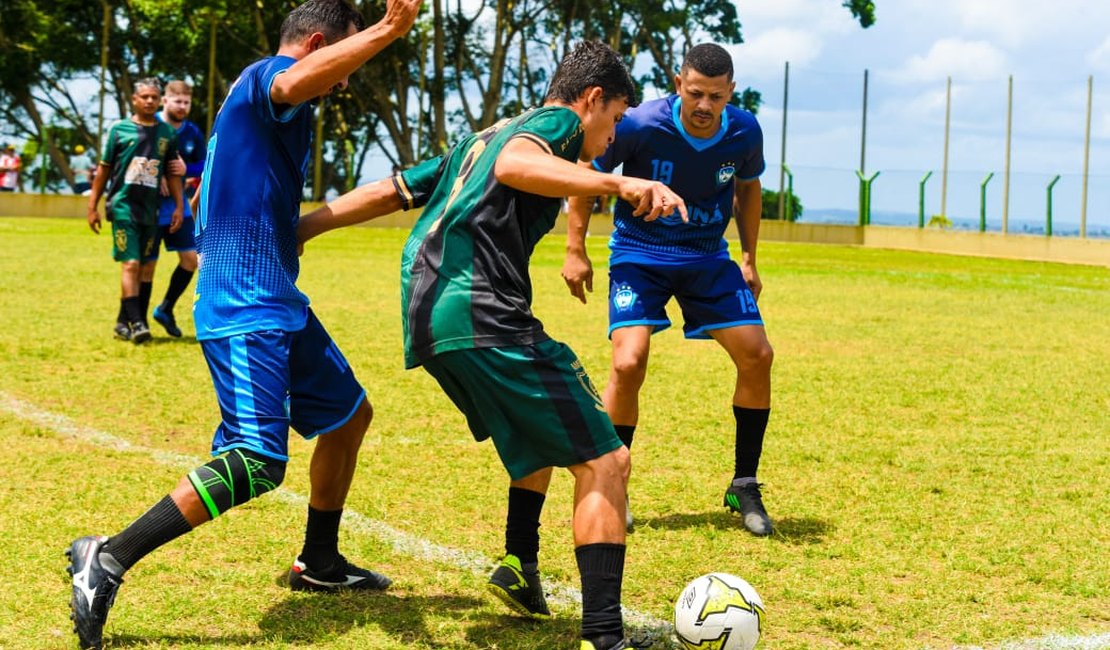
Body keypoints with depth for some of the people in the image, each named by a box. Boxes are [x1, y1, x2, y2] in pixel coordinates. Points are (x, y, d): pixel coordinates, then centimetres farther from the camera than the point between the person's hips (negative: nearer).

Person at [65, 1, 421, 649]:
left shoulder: (274, 104, 21)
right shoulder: (266, 76, -11)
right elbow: (295, 83, -39)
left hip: (278, 302, 11)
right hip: (246, 309, -11)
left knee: (348, 414, 21)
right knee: (257, 462, -20)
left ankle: (319, 562, 35)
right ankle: (108, 560, -16)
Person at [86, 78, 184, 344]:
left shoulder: (166, 133, 9)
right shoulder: (119, 129, 2)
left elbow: (172, 173, 14)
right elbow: (104, 169, 6)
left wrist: (178, 206, 6)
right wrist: (93, 206, 5)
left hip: (151, 208, 4)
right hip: (124, 205, -4)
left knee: (146, 268, 5)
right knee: (131, 264, -13)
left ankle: (123, 322, 16)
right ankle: (136, 322, -14)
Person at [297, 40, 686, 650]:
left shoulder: (478, 139, 30)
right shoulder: (558, 121, 4)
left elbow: (385, 192, 29)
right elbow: (513, 164, -20)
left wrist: (289, 233, 31)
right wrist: (617, 182, -31)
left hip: (425, 318, 10)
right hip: (481, 313, -9)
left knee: (545, 434, 32)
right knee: (603, 462, -9)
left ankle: (519, 570, 30)